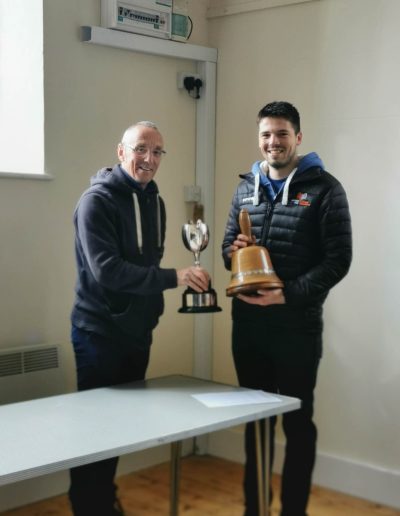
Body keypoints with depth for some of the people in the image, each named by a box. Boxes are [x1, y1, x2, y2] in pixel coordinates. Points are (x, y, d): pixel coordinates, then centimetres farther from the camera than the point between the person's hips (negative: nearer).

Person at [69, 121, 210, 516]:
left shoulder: (154, 201, 9)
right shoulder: (97, 200, -15)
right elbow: (106, 269, -26)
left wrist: (154, 305, 9)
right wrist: (174, 277, -31)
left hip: (138, 331, 7)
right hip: (100, 332, -7)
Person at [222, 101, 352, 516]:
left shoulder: (324, 189, -5)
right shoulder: (246, 188, 11)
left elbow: (338, 259, -10)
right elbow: (228, 247, 17)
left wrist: (289, 294, -20)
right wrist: (234, 252, -7)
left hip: (297, 326, -5)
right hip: (247, 324, 5)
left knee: (298, 423, 7)